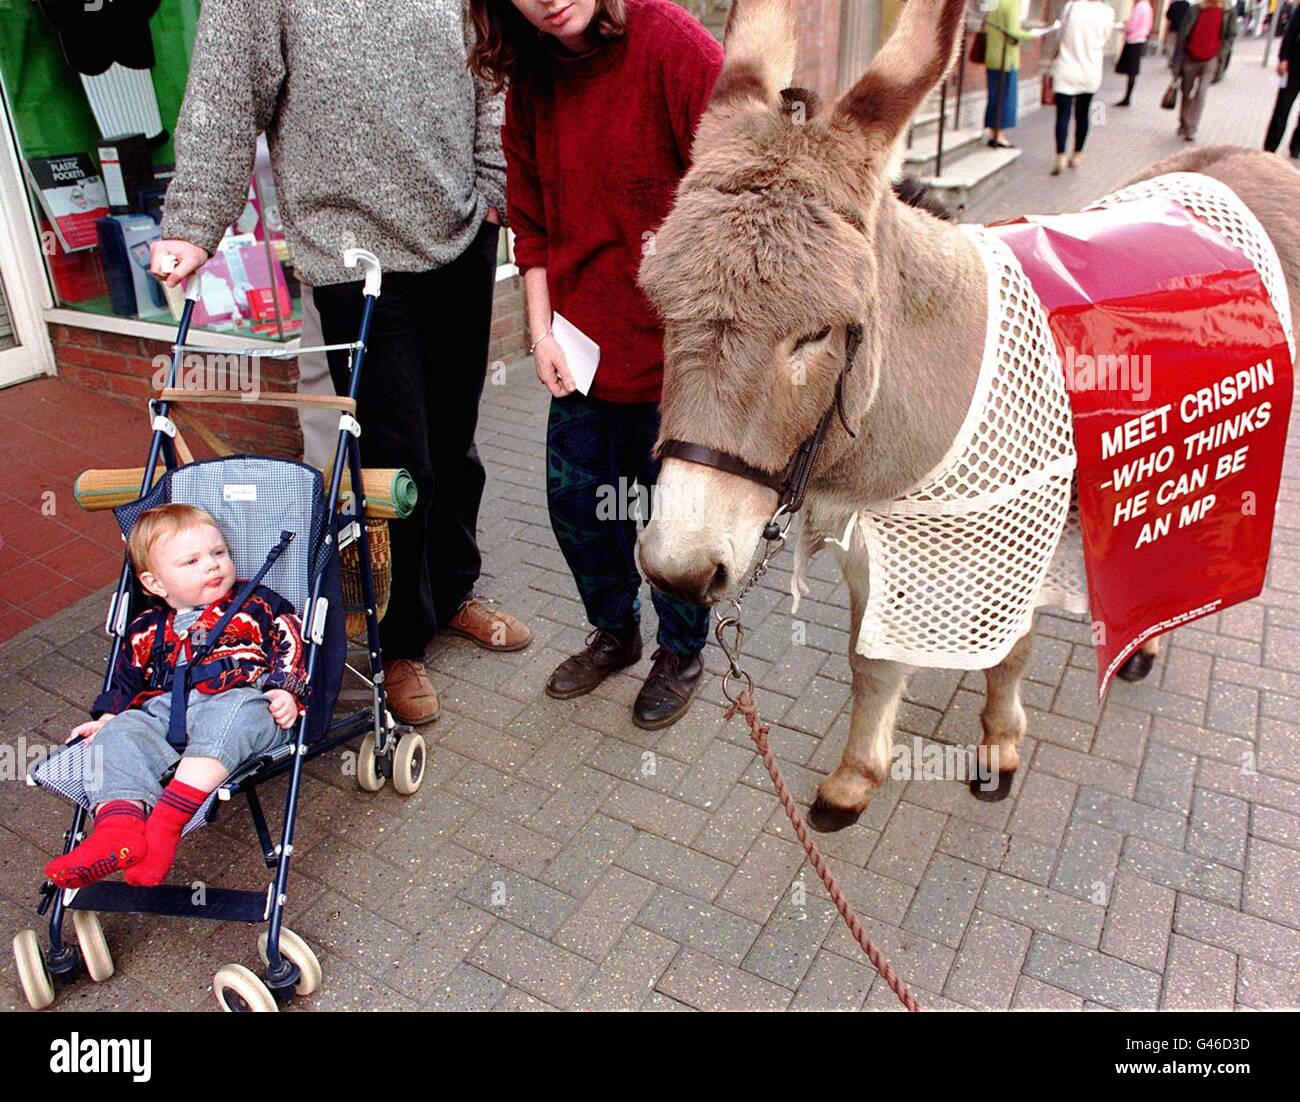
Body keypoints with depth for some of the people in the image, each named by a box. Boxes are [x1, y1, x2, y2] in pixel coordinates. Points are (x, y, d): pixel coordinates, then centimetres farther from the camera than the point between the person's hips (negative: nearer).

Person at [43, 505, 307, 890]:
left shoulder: (257, 605, 18)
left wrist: (285, 691, -8)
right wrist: (106, 718, 13)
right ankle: (118, 826, -48)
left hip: (241, 703, -4)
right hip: (161, 719, 4)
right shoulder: (146, 631, 28)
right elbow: (125, 682, 32)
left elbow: (290, 644, 8)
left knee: (229, 715, -38)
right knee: (119, 734, -24)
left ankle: (166, 823, -48)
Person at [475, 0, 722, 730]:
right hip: (582, 341, 6)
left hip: (670, 340, -5)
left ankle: (683, 652, 34)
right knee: (575, 496, 13)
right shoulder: (530, 79, 4)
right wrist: (542, 332, 1)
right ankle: (616, 629, 40)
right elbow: (532, 219, 8)